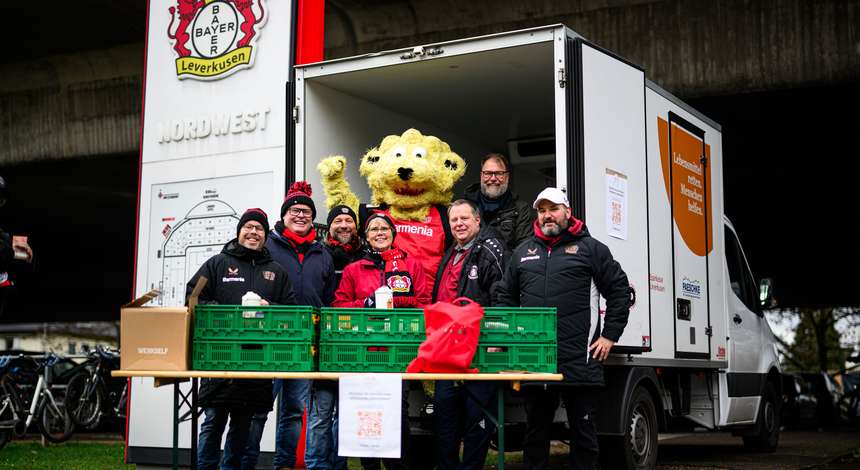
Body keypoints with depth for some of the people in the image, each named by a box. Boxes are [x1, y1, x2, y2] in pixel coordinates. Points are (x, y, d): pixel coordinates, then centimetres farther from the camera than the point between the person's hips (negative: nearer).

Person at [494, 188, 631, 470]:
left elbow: (619, 290, 4)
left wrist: (610, 336, -1)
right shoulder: (524, 252, 16)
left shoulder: (589, 248, 5)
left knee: (582, 429, 4)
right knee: (535, 429, 11)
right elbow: (505, 296, 20)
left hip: (579, 361, -3)